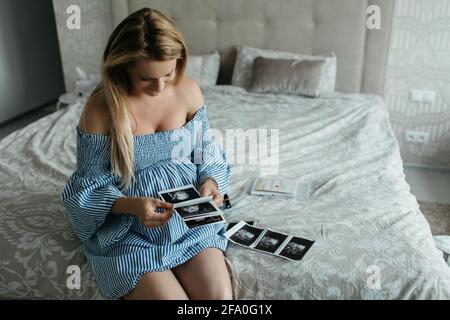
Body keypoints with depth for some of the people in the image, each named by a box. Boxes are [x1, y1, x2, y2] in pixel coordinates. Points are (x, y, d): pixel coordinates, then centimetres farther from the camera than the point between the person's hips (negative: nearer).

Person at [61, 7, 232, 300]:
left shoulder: (189, 91, -5)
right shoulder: (100, 109, -14)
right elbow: (90, 187, -7)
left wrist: (210, 181, -13)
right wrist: (132, 205, -26)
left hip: (188, 214, 3)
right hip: (126, 224, -2)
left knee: (220, 295, -15)